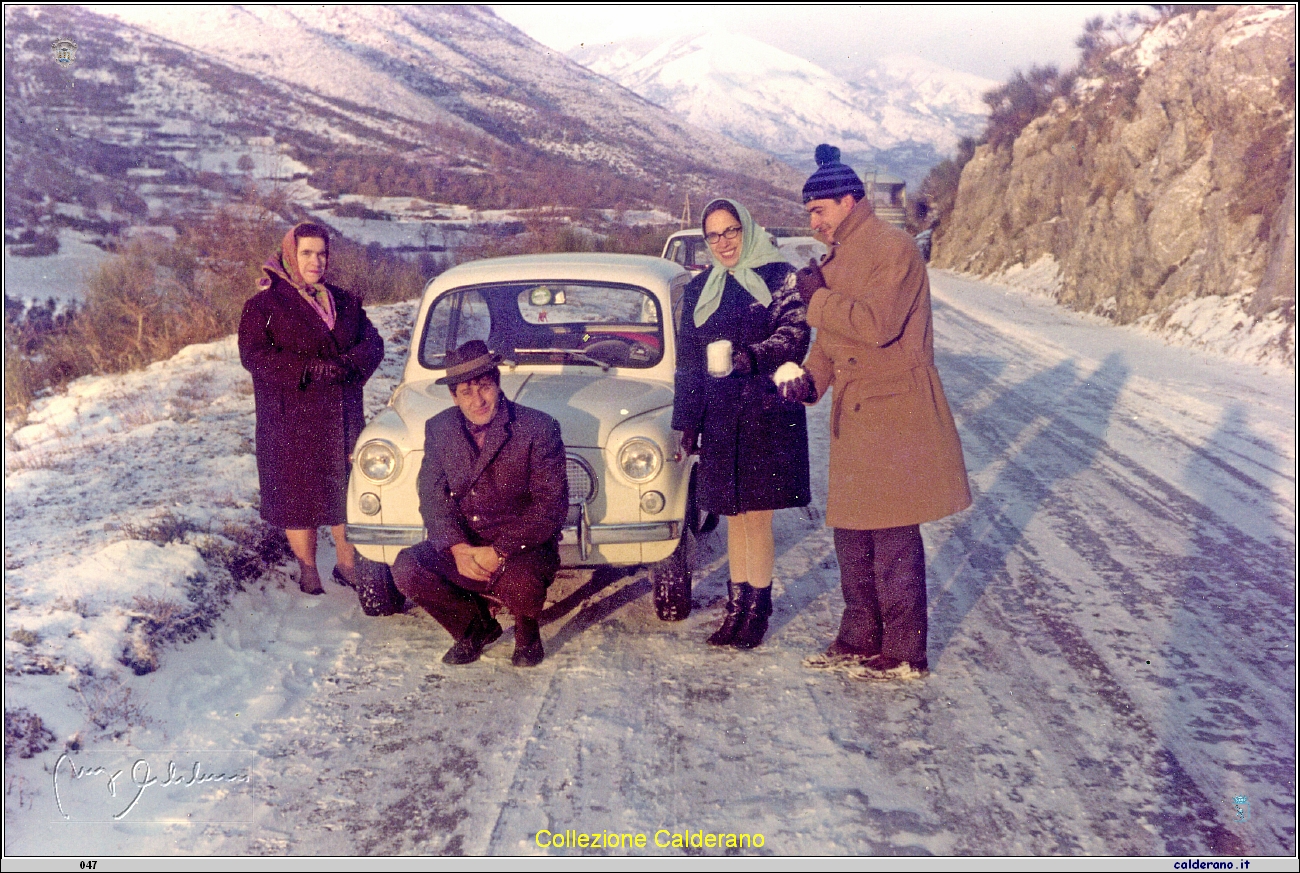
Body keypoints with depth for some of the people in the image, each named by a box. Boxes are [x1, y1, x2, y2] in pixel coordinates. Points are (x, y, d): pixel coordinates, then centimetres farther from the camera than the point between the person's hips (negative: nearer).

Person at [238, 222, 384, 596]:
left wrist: (348, 364, -16)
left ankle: (347, 563, 22)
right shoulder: (264, 304, -3)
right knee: (298, 493, 3)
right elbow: (253, 355, -12)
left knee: (345, 488, 9)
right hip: (292, 419, -4)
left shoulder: (345, 302, 12)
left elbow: (373, 343, 5)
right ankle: (308, 570, 17)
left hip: (343, 414, 4)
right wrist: (309, 368, -20)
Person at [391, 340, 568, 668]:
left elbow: (552, 505, -14)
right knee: (406, 569, -20)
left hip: (523, 547, -4)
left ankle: (527, 632, 5)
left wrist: (499, 551, -22)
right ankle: (476, 625, 8)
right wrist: (458, 549, -19)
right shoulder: (439, 429, 3)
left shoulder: (538, 428, -11)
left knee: (518, 582, -35)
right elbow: (432, 496, 0)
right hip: (461, 547, 4)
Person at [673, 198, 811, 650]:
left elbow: (794, 335, -12)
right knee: (734, 516, 8)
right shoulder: (698, 289, 13)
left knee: (757, 516, -1)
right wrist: (687, 420, 10)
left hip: (767, 414, -4)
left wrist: (750, 357, -29)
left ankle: (757, 608, 11)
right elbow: (687, 361, 14)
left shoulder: (779, 277, 0)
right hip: (719, 419, 4)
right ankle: (736, 606, 18)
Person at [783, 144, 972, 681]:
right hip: (854, 416, 9)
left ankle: (903, 656, 10)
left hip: (895, 417, -9)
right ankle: (859, 641, 27)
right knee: (852, 536, 14)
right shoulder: (838, 258, 16)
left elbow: (877, 323, -25)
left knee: (894, 543, -2)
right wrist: (810, 378, 3)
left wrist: (818, 297, -14)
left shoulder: (893, 249, -13)